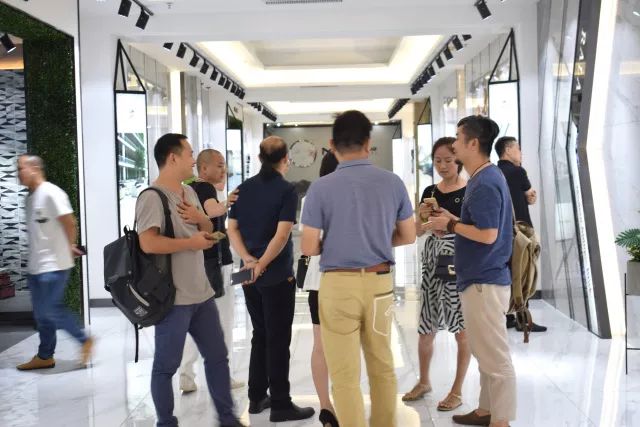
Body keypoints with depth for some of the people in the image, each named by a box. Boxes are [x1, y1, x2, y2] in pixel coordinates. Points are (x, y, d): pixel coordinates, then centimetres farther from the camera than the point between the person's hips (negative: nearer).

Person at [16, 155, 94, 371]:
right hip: (36, 265, 9)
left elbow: (70, 224, -15)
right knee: (40, 312, 12)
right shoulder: (31, 197, 13)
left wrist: (69, 247, 0)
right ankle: (45, 356, 21)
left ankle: (84, 340, 9)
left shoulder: (51, 193, -14)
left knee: (50, 310, -7)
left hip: (54, 265, -9)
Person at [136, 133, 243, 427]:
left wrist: (199, 219, -1)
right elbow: (148, 243, -26)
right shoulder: (152, 197, -15)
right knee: (166, 365, 5)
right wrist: (192, 242, -15)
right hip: (172, 298, -9)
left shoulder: (189, 192, 13)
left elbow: (209, 229, 23)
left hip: (201, 293, 9)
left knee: (217, 355, 16)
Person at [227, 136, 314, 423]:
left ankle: (257, 398, 24)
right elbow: (282, 234, -18)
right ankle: (280, 405, 9)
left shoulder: (245, 188, 7)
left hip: (249, 274, 6)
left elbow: (232, 229, 2)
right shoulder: (286, 190, -9)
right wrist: (262, 264, -14)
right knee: (278, 339, 2)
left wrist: (247, 259, -7)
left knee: (260, 335, 17)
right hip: (277, 275, -6)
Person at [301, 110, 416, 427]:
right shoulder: (393, 183, 0)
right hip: (380, 282, 4)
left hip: (338, 285, -3)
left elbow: (309, 248, -8)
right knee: (383, 367, 19)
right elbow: (408, 236, 8)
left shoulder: (321, 188, -9)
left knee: (345, 374, 6)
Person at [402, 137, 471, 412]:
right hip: (433, 259, 5)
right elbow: (417, 232, 15)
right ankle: (424, 381, 30)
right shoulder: (430, 192, 10)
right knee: (426, 327, 10)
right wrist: (422, 217, -6)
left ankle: (457, 390, 16)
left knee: (463, 328, 2)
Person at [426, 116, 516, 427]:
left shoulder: (485, 183, -19)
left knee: (495, 356, -1)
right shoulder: (483, 178, 14)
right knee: (486, 352, 19)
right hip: (480, 278, 11)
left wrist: (450, 225, -13)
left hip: (484, 281, -11)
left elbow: (487, 234, -25)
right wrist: (453, 220, 9)